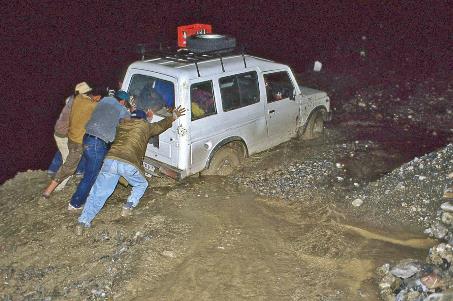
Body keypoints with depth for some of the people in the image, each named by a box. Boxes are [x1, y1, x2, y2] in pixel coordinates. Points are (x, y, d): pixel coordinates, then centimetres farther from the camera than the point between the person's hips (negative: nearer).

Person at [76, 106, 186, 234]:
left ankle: (84, 221, 2)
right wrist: (173, 116, 50)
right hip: (129, 165, -3)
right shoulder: (145, 126, 18)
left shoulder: (121, 124, 24)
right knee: (141, 184, 25)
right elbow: (161, 125, 34)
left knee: (98, 192, 10)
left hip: (110, 160, 3)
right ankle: (129, 205, 4)